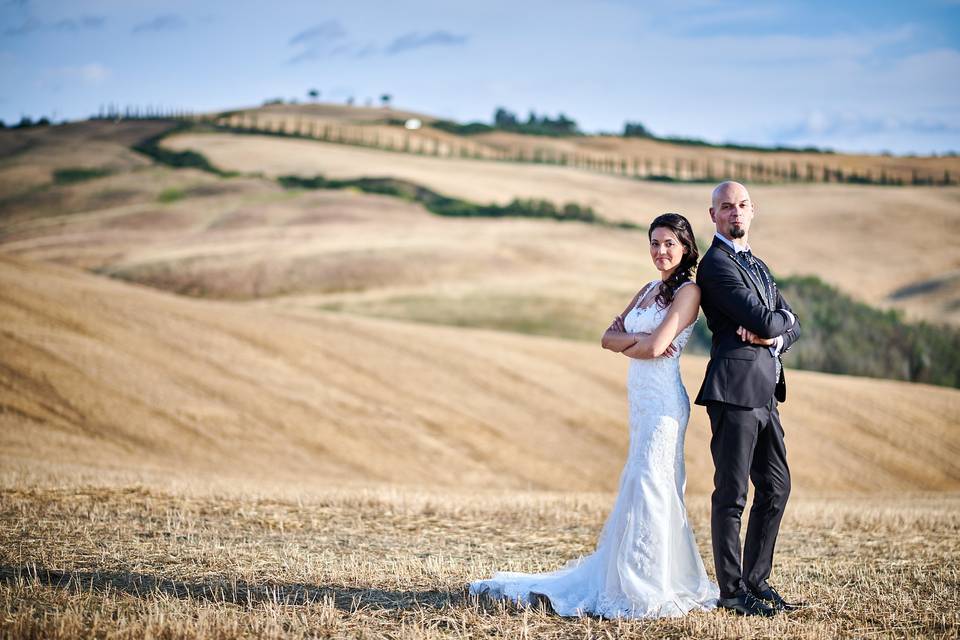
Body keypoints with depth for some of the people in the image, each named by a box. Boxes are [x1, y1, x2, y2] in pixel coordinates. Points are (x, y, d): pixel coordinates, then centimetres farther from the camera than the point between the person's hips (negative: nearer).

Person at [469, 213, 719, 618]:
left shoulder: (687, 291, -8)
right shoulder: (649, 290, 18)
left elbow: (654, 346, -18)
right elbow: (608, 338, 11)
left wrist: (625, 343, 1)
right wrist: (637, 339, -8)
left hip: (663, 400, -8)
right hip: (640, 399, 8)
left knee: (649, 488, -8)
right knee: (636, 489, 11)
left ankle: (649, 594, -2)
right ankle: (619, 580, 18)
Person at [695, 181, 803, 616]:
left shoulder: (759, 267, 23)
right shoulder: (716, 263, -8)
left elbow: (791, 326, 16)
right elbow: (762, 320, -17)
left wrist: (775, 336, -6)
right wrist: (780, 318, 5)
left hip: (764, 393, 9)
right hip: (735, 389, -9)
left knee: (775, 486, 11)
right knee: (731, 493, -4)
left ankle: (756, 581, 19)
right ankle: (732, 590, 3)